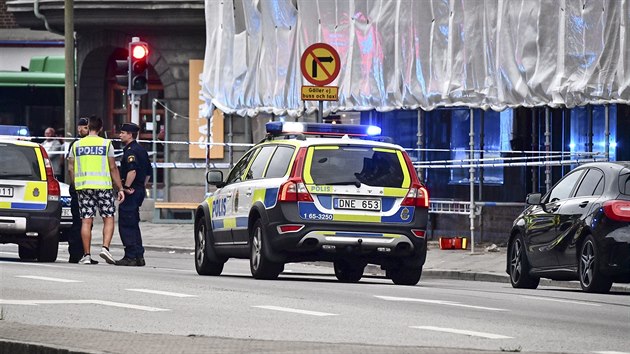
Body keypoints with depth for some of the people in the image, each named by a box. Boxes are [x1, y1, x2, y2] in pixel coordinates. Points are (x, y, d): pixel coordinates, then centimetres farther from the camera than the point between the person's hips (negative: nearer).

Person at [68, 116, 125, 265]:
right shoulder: (106, 144, 1)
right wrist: (120, 188, 5)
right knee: (108, 218, 5)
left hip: (83, 186, 2)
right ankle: (105, 247, -13)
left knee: (86, 220, 2)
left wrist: (75, 186, 19)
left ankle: (86, 255, 1)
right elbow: (113, 168, 0)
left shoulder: (77, 145, 8)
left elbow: (71, 169, 9)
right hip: (103, 185, -2)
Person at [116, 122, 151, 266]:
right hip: (139, 190, 10)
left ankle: (130, 257, -9)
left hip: (130, 192, -10)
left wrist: (126, 187, -21)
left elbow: (132, 171, -28)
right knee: (133, 224, 16)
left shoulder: (130, 151, -14)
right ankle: (138, 256, 17)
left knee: (126, 225, -7)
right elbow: (148, 172, 24)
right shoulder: (141, 150, 17)